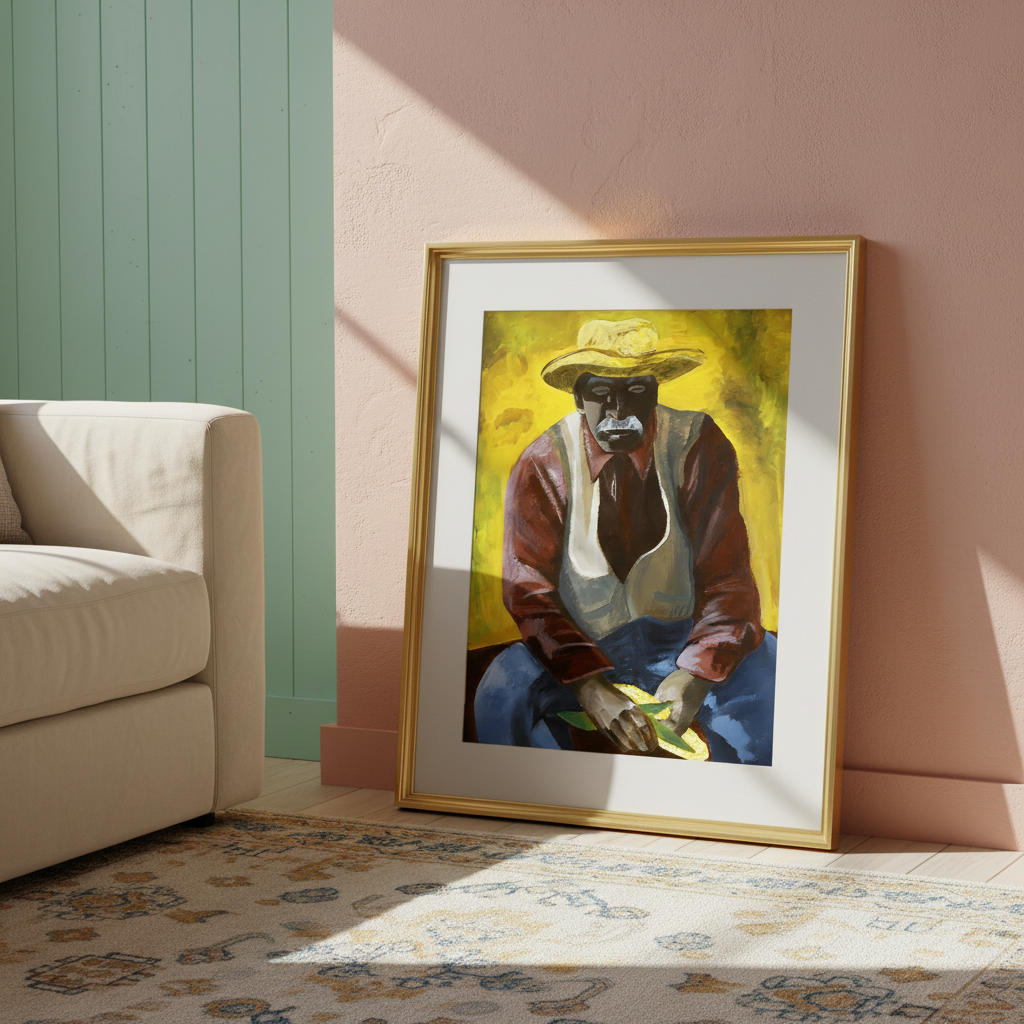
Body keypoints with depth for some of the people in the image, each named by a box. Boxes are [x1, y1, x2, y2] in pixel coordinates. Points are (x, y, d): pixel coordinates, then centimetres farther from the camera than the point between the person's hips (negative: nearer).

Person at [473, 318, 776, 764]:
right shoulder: (542, 467, -6)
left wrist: (695, 676, -32)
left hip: (681, 641, 1)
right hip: (581, 649, 0)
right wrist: (590, 685, -29)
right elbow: (529, 593, -10)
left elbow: (727, 577, -11)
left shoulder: (699, 447, -7)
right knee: (502, 694, -31)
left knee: (765, 671, -29)